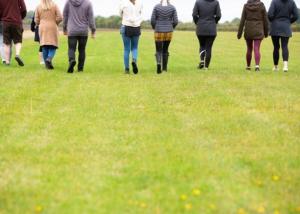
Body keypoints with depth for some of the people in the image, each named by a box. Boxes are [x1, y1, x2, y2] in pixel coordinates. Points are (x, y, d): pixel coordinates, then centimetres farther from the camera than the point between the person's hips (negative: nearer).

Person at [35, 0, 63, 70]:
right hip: (52, 28, -2)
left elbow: (36, 20, 2)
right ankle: (49, 59, -22)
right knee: (53, 46, 3)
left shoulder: (38, 7, 1)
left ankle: (47, 64, 7)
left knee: (45, 47, 7)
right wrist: (55, 23, 10)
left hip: (42, 28, 2)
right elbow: (60, 18, -8)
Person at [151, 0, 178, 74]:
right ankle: (164, 68, 24)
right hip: (169, 32, 2)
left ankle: (158, 63, -25)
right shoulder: (172, 7, -2)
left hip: (159, 32, -2)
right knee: (165, 50, 21)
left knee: (159, 51, 5)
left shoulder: (156, 7, -5)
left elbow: (152, 20, -7)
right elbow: (175, 21, -4)